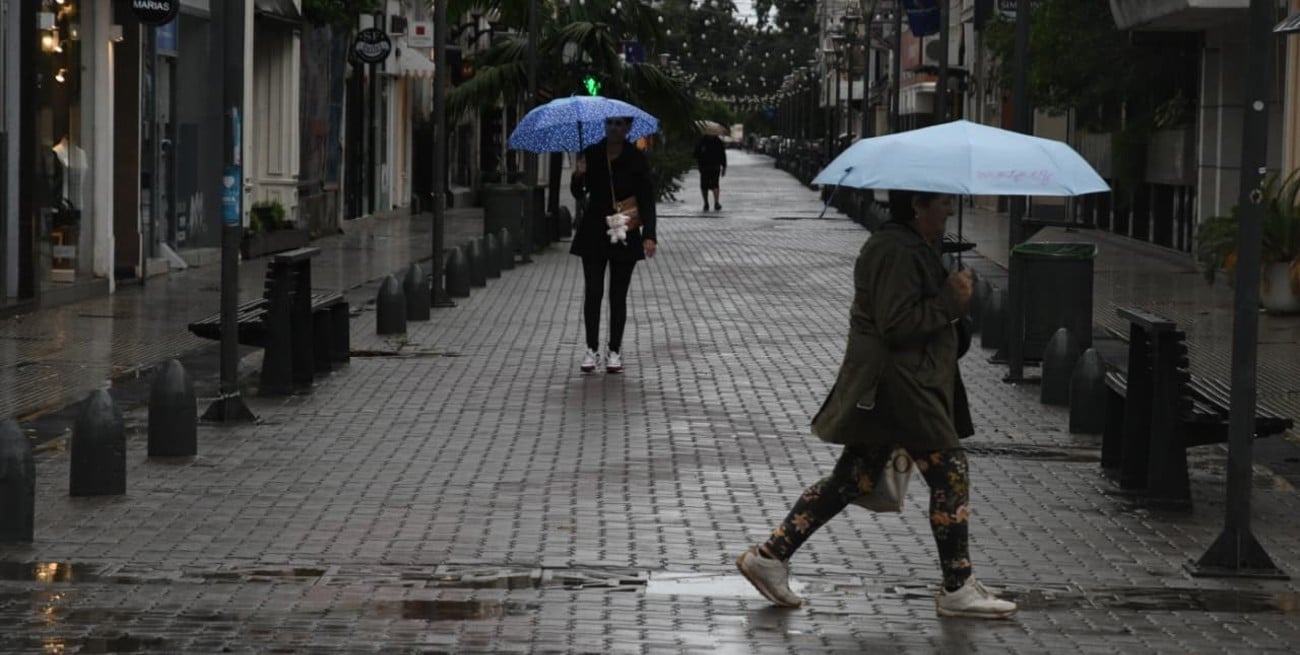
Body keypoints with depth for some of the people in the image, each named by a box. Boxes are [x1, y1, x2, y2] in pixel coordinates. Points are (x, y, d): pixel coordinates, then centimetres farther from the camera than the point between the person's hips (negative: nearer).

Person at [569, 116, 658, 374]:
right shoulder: (591, 155, 0)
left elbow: (646, 198, -7)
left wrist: (649, 235, -18)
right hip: (594, 233, 1)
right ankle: (592, 349, 6)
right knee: (593, 291, -2)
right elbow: (578, 193, 5)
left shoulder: (636, 159, -5)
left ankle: (614, 351, 12)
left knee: (618, 295, 4)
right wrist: (578, 176, -18)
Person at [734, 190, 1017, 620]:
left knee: (853, 479, 12)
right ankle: (958, 589, 4)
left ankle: (771, 555, 12)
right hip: (896, 386, -11)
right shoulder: (896, 251, -18)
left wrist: (952, 294, 12)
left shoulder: (909, 246, 17)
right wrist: (950, 300, -18)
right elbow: (896, 325, -24)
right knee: (950, 473, -4)